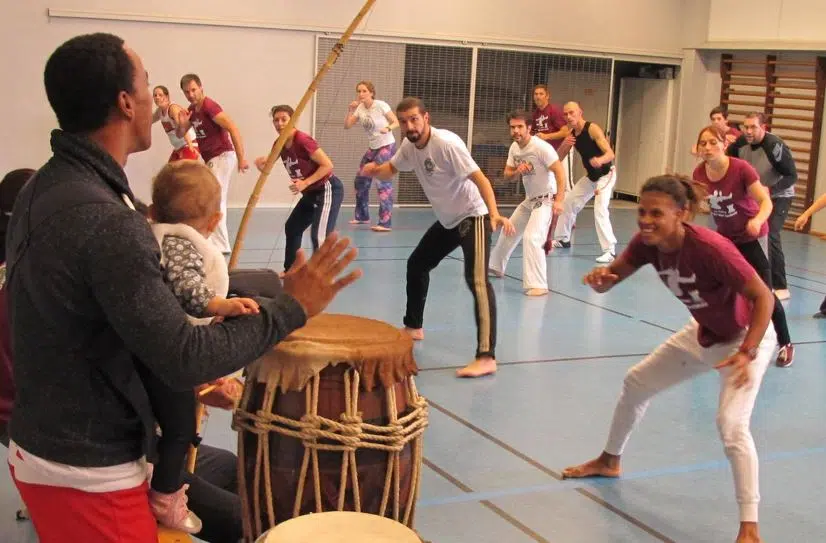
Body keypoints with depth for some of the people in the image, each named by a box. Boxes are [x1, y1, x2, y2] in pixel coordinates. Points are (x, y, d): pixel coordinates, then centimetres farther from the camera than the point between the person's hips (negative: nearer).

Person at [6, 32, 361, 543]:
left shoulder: (42, 189, 3)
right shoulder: (104, 222, -28)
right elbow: (184, 358, -27)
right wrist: (293, 306, -18)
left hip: (41, 444, 9)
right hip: (88, 471, -9)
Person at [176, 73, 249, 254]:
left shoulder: (209, 106, -18)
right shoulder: (192, 109, 10)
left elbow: (233, 129, -26)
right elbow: (180, 135, 16)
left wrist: (241, 158, -29)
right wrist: (182, 124, -7)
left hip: (222, 157, -10)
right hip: (212, 159, 10)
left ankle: (220, 246, -12)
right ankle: (219, 243, 27)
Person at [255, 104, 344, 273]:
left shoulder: (303, 140, -24)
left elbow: (327, 165, -25)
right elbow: (268, 166, 12)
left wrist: (306, 183, -27)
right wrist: (262, 163, -12)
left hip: (328, 190, -10)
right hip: (311, 193, 10)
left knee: (319, 235, -21)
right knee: (292, 227, 20)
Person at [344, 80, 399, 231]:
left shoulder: (381, 105, -16)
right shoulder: (360, 108, 2)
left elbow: (396, 122, -14)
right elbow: (347, 126, 0)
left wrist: (388, 128, -35)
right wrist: (350, 110, -14)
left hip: (387, 146, -8)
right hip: (373, 148, 8)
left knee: (383, 182, -18)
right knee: (361, 180, 13)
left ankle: (385, 223, -21)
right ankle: (362, 216, 29)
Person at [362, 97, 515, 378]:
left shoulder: (446, 143, -27)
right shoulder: (409, 145, -2)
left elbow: (479, 177, -32)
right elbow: (390, 169, 16)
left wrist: (495, 214, -47)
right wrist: (374, 169, -10)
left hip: (473, 216, -9)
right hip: (446, 220, 9)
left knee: (477, 280, -25)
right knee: (417, 264, 22)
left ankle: (486, 357, -32)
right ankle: (414, 327, 43)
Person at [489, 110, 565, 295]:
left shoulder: (541, 147, -23)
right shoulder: (514, 147, 0)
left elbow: (559, 171, -25)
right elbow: (507, 174, 8)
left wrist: (559, 200, -31)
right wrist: (517, 171, -16)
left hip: (546, 199, -8)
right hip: (529, 200, 9)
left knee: (532, 237, -25)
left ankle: (538, 285, -22)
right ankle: (496, 267, 43)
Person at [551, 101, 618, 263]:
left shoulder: (593, 129, -25)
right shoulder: (571, 133, -2)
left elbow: (610, 153, -33)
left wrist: (600, 160, -56)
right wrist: (564, 145, -23)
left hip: (606, 175, -8)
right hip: (591, 176, 8)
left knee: (600, 210, -25)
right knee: (568, 202, 16)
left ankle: (610, 250, -25)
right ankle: (562, 239, 34)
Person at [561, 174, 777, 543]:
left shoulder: (710, 249, -37)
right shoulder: (647, 243, -18)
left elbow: (764, 297, -31)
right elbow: (612, 278, -7)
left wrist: (747, 353, -38)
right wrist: (600, 277, -32)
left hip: (747, 337, -8)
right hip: (703, 334, 8)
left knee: (731, 424, -24)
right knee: (637, 383, 17)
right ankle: (610, 461, 41)